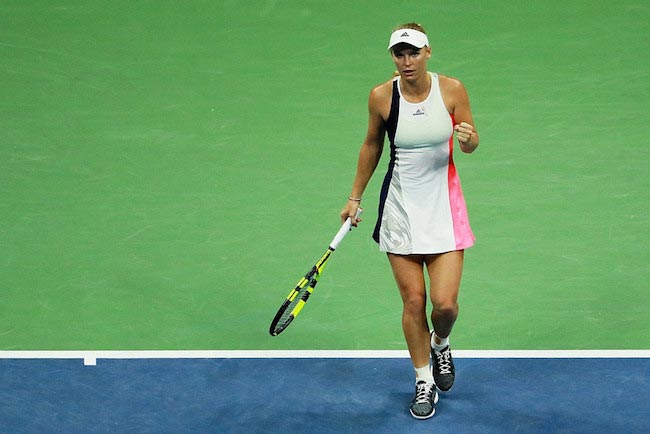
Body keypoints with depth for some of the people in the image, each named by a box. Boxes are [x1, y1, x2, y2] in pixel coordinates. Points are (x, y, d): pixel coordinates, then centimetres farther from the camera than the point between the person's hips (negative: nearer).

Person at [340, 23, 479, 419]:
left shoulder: (451, 89, -9)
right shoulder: (382, 96, -7)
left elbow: (471, 144, 1)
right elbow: (371, 147, 9)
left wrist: (467, 138, -23)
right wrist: (355, 197, 16)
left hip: (443, 204, 0)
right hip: (400, 207, 1)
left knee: (445, 303, -7)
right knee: (413, 301, 1)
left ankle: (440, 343, 29)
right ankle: (425, 381, 20)